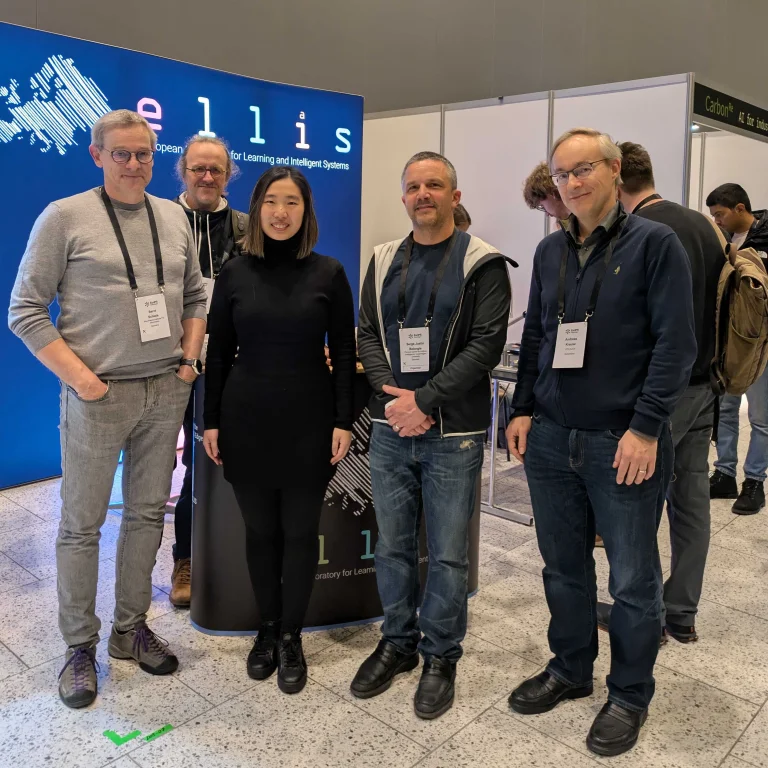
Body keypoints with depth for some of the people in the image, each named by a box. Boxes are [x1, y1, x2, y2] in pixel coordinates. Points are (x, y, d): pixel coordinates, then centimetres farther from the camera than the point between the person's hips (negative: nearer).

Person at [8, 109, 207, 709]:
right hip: (99, 394, -4)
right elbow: (26, 309, -4)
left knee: (148, 514, 12)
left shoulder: (174, 217, 10)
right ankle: (80, 647, 22)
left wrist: (190, 357, 4)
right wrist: (77, 375, -12)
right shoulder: (65, 217, -4)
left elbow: (196, 296, 18)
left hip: (166, 390, 4)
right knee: (82, 524, 5)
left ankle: (132, 628, 30)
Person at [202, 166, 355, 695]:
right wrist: (211, 421, 3)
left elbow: (344, 354, -1)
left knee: (300, 532, 7)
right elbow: (218, 353, 5)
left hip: (308, 422, -1)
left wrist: (343, 422, -6)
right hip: (246, 420, 1)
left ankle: (291, 637, 25)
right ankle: (268, 627, 32)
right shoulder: (235, 274, 2)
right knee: (260, 530, 12)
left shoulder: (329, 273, -1)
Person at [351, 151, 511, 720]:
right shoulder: (384, 261, 10)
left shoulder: (481, 263, -4)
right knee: (393, 545, 14)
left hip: (453, 433, -4)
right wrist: (391, 394, -10)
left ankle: (441, 656, 26)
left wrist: (424, 401, -16)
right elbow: (368, 334, 8)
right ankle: (398, 642, 33)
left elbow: (486, 345, -12)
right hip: (390, 428, 4)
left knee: (447, 553, 6)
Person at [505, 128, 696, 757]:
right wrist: (523, 409, 8)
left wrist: (645, 429, -16)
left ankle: (630, 695, 29)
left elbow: (676, 343, -11)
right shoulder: (550, 251, 10)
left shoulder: (655, 244, -6)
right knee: (563, 569, 16)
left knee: (633, 581, 9)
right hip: (551, 440, 5)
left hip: (624, 445, -5)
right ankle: (570, 670, 37)